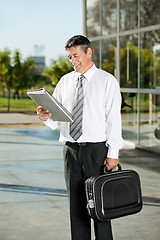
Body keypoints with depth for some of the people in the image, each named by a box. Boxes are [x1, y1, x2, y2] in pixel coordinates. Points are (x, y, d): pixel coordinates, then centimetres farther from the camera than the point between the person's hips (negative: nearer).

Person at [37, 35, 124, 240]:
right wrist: (45, 116, -14)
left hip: (97, 149, -4)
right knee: (76, 204, 10)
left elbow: (113, 119, -6)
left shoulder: (107, 81, -1)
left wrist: (113, 153, -13)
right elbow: (56, 120, 10)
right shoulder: (64, 82, 11)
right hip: (71, 149, 4)